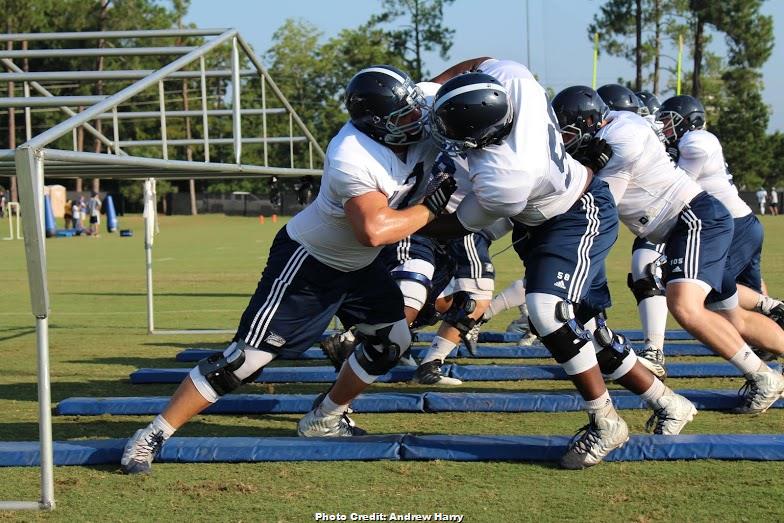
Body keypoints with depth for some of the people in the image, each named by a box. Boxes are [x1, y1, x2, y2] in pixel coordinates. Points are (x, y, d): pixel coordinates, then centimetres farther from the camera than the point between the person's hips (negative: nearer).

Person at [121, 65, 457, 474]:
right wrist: (431, 207, -32)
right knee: (248, 356, -12)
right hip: (307, 263, -8)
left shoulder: (418, 131, -11)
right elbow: (375, 231, -43)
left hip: (358, 265, 9)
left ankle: (324, 419, 26)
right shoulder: (351, 160, -35)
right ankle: (155, 434, -6)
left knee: (392, 342, 8)